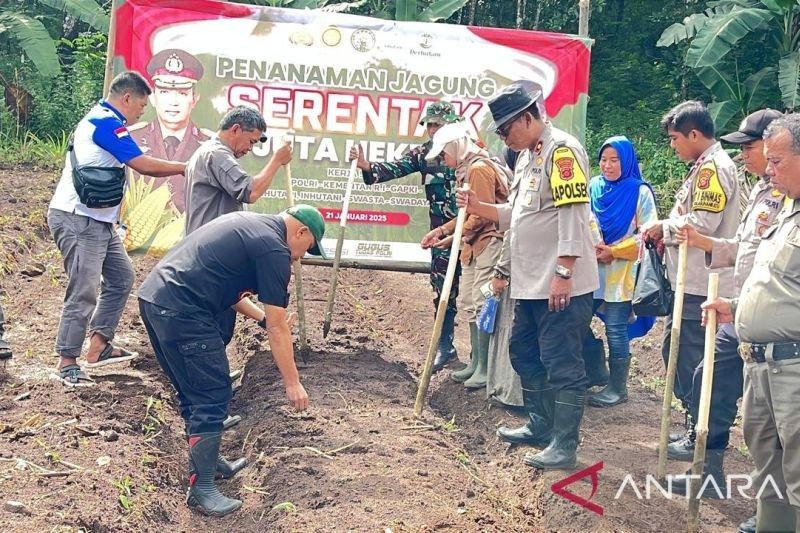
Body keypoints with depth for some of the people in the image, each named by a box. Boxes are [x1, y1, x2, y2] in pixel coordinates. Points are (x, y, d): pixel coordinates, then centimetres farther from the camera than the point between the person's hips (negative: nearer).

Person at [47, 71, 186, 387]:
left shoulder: (99, 119, 19)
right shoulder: (106, 122, -14)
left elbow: (131, 166, 16)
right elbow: (143, 165, -18)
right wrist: (184, 168, -6)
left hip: (97, 221, 11)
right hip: (77, 220, -11)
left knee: (121, 277, 12)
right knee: (85, 291, -10)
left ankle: (98, 347, 14)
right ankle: (67, 363, -3)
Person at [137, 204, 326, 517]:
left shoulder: (248, 224, 21)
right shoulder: (274, 249, -6)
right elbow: (277, 328, -5)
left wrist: (260, 314, 35)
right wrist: (293, 383, 2)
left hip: (153, 296, 10)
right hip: (181, 312, -10)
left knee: (194, 394, 21)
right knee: (212, 398, -2)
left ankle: (206, 461, 35)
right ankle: (201, 489, 2)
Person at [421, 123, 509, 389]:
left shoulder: (479, 169, -14)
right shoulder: (466, 170, 16)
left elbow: (482, 214, -18)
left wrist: (455, 237, -13)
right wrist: (440, 230, 10)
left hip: (488, 243, -10)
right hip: (473, 245, 10)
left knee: (482, 305, -8)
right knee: (471, 305, 12)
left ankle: (485, 369, -3)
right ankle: (475, 362, 20)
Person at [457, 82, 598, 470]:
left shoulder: (562, 149, -13)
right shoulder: (527, 157, 18)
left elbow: (573, 215, -21)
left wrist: (564, 273, -24)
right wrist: (478, 208, 6)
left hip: (561, 285, -11)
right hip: (530, 283, 11)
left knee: (561, 363, -5)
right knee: (524, 353, 20)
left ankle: (564, 446, 2)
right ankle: (541, 426, 34)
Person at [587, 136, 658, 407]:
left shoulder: (640, 192, -4)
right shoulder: (592, 187, 9)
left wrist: (613, 251, -13)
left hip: (620, 272, -4)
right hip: (590, 267, 5)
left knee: (615, 329, -2)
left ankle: (617, 388, 10)